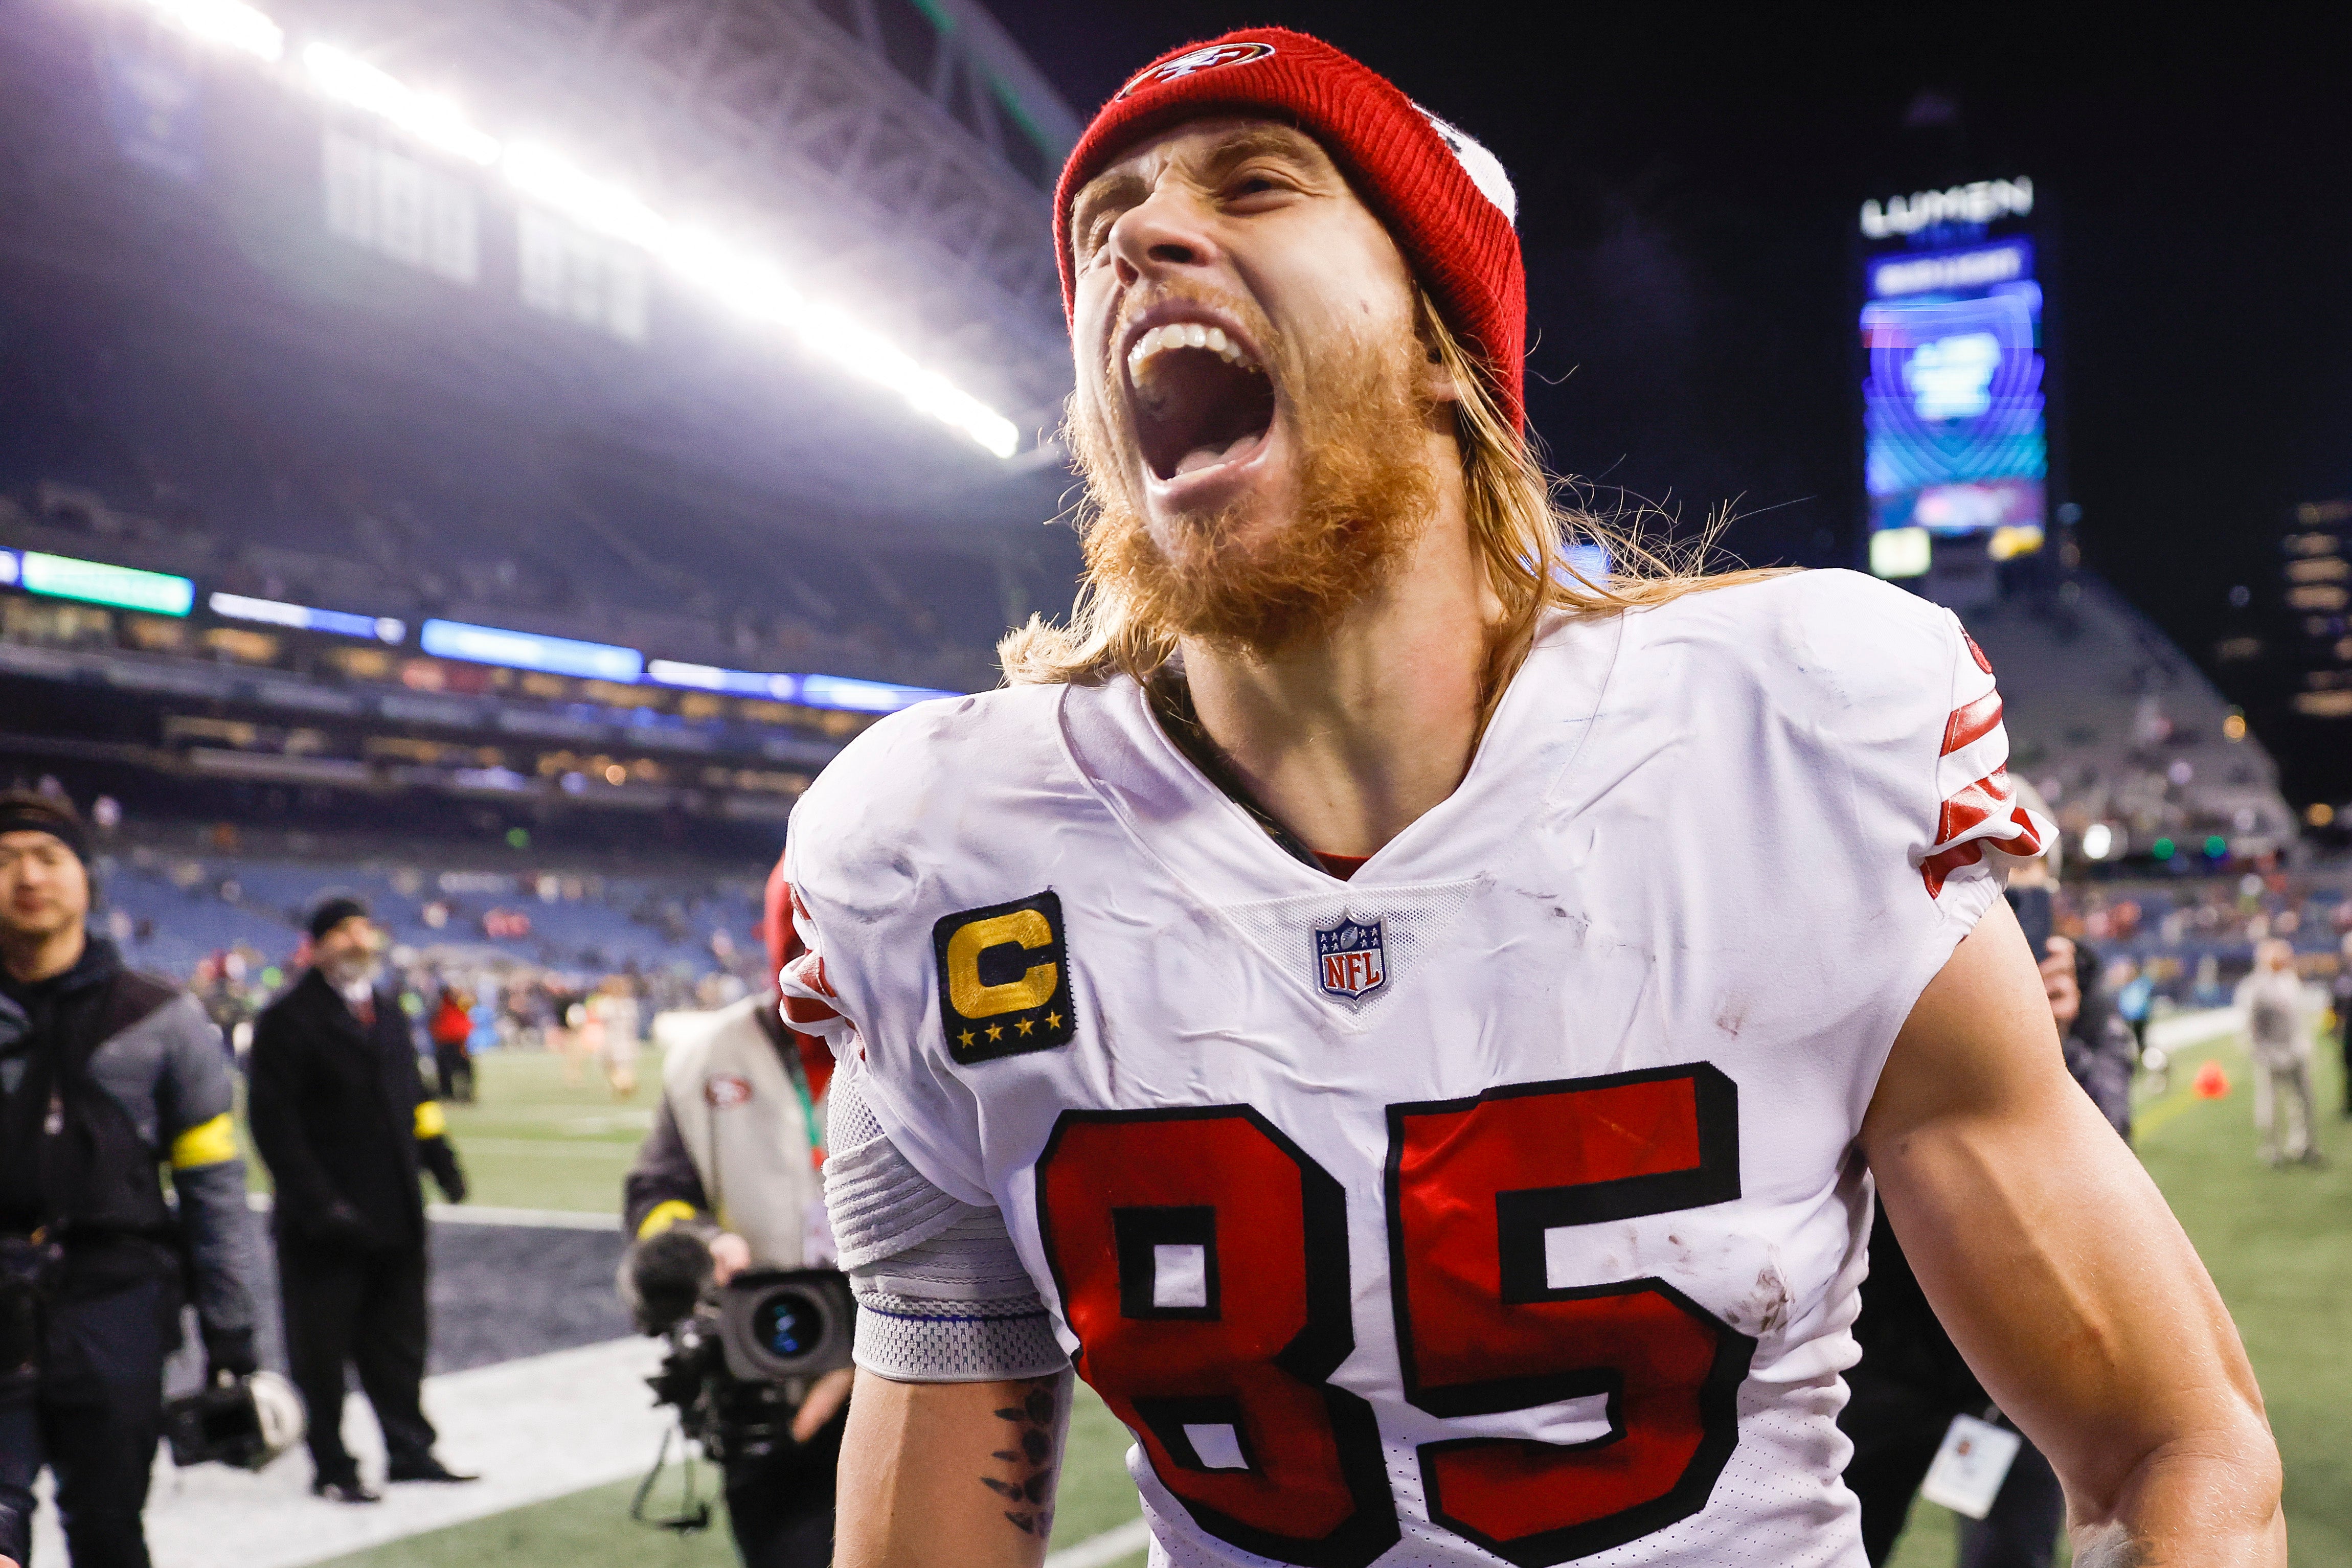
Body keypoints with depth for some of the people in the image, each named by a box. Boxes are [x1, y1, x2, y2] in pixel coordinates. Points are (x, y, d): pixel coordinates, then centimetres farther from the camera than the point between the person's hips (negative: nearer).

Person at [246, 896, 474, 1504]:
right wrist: (315, 1200, -19)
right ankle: (332, 1467, 15)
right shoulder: (289, 1019, -9)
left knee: (398, 1340, 14)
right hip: (325, 1224, -7)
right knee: (321, 1348, 3)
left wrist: (439, 1158, 6)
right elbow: (272, 1118, -14)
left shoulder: (387, 1010, 14)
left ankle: (409, 1450, 25)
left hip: (395, 1213, 7)